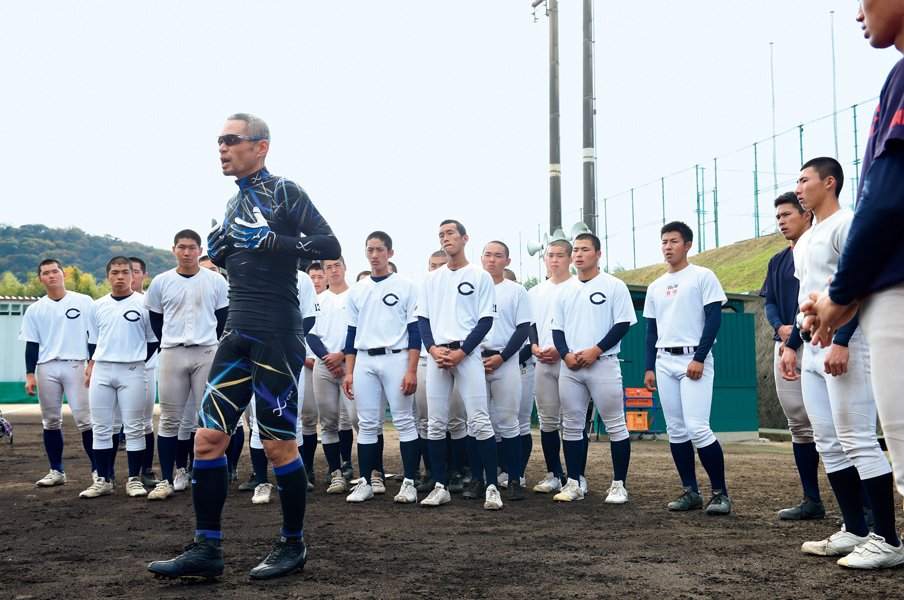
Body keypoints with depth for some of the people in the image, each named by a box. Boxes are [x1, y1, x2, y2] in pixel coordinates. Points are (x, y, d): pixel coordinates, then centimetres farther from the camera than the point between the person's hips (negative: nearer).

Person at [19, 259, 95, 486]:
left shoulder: (84, 302, 4)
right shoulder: (35, 309, 10)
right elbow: (32, 345, 10)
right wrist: (30, 375, 3)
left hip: (75, 365, -3)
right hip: (46, 368, 3)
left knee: (85, 420, -8)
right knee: (50, 422, 8)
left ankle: (98, 469, -3)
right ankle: (56, 471, 17)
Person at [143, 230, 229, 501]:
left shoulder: (216, 281, 2)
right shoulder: (160, 282, 5)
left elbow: (223, 318, 7)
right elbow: (156, 320, 11)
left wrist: (209, 343, 3)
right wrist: (171, 344, 7)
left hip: (207, 354, -1)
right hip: (172, 355, 1)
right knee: (169, 420, 1)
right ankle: (167, 479, 6)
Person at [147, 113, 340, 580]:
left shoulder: (284, 192, -3)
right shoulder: (235, 203, 19)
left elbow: (329, 247, -13)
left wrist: (268, 239, -20)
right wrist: (220, 252, 8)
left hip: (276, 332, -7)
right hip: (237, 331, 8)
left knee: (278, 444, -1)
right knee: (209, 436, 2)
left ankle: (293, 544, 15)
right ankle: (206, 550, 9)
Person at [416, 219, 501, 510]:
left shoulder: (480, 276, 4)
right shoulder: (431, 279, 16)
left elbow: (485, 321, -2)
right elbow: (422, 319, 12)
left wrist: (460, 352, -12)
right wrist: (433, 349, -6)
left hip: (467, 353, -4)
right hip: (437, 354, 4)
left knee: (479, 421, -9)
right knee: (436, 423, 3)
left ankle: (491, 485, -4)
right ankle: (440, 486, 10)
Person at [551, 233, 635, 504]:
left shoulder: (614, 286, -1)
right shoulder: (564, 290, 13)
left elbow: (623, 324, -6)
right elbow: (557, 329, 13)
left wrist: (595, 351, -15)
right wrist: (566, 355, -5)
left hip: (603, 364, -4)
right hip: (570, 367, 5)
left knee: (615, 425, -2)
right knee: (571, 426, 7)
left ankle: (619, 484, 6)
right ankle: (573, 483, 14)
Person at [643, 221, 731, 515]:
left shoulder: (702, 276, -1)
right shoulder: (655, 286, 17)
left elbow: (714, 318, -8)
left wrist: (699, 358, -16)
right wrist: (649, 368, 11)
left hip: (694, 360, -6)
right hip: (664, 361, 6)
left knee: (697, 428, -16)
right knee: (676, 430, 5)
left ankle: (720, 492, -5)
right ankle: (691, 492, 12)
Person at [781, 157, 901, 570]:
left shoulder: (846, 225, -6)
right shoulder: (805, 241, 22)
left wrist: (841, 341, -24)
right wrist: (791, 345, 19)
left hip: (845, 346, -10)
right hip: (814, 350, 10)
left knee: (858, 440, -11)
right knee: (828, 443, 8)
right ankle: (855, 531, 13)